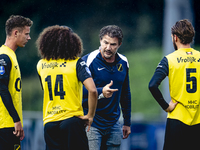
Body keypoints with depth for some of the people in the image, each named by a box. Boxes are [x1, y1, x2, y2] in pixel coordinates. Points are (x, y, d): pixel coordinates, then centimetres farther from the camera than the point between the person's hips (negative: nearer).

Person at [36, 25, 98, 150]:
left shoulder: (41, 65, 9)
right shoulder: (77, 63, -5)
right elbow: (92, 90, -16)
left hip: (49, 122, 4)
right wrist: (90, 115, -5)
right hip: (72, 119, -4)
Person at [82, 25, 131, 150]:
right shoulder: (88, 61, -11)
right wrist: (101, 92, -33)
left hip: (113, 124, 5)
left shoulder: (123, 63, 7)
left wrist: (127, 123, 18)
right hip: (92, 124, -5)